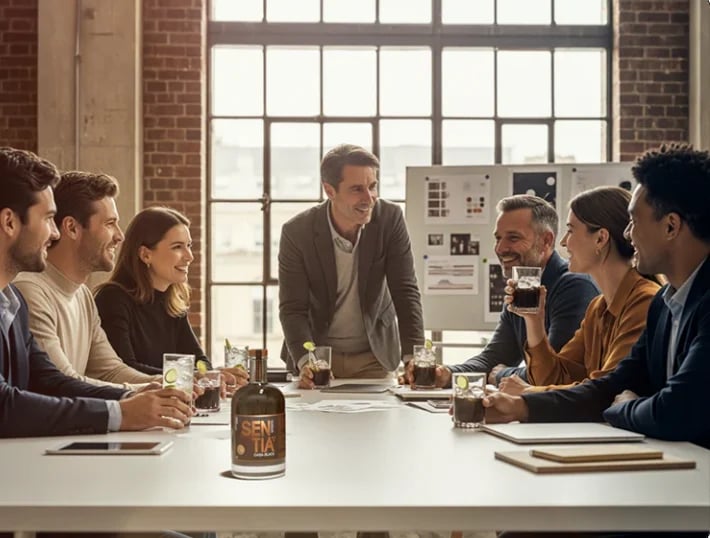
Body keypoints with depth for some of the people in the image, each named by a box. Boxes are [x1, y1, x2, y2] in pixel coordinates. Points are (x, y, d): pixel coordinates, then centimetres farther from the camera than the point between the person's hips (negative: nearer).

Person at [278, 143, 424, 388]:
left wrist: (414, 358, -24)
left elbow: (405, 292, -13)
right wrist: (305, 362, -31)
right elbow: (292, 308, -15)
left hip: (375, 355, 1)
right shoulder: (297, 232, -16)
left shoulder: (390, 219, -14)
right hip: (318, 354, -1)